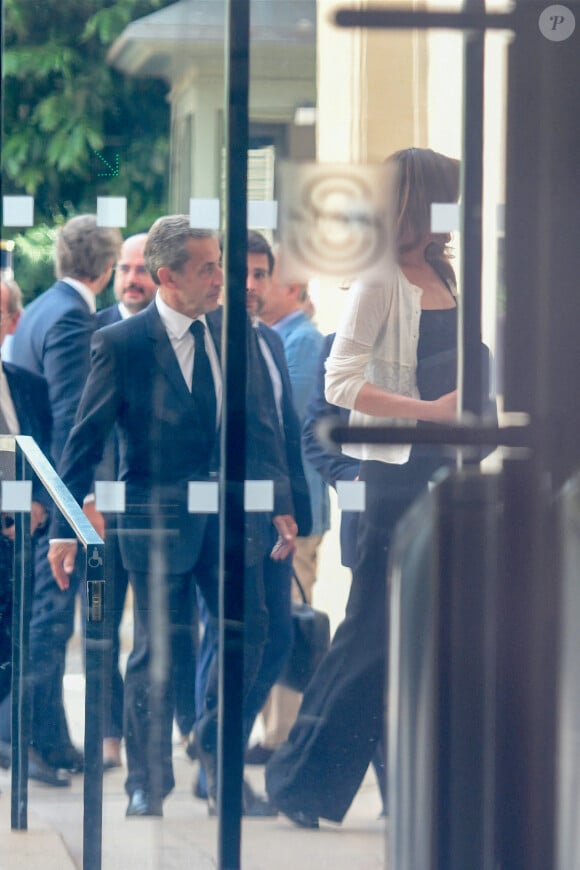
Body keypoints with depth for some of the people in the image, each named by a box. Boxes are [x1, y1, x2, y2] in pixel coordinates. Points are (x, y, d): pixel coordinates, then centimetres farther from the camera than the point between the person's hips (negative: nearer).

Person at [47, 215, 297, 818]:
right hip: (157, 515, -4)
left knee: (248, 632, 2)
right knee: (157, 648, 1)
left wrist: (280, 503, 10)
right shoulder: (121, 344, -8)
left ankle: (214, 747, 25)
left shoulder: (236, 335, 6)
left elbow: (260, 424, 14)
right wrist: (64, 530, -9)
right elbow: (85, 440, -6)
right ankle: (147, 781, 14)